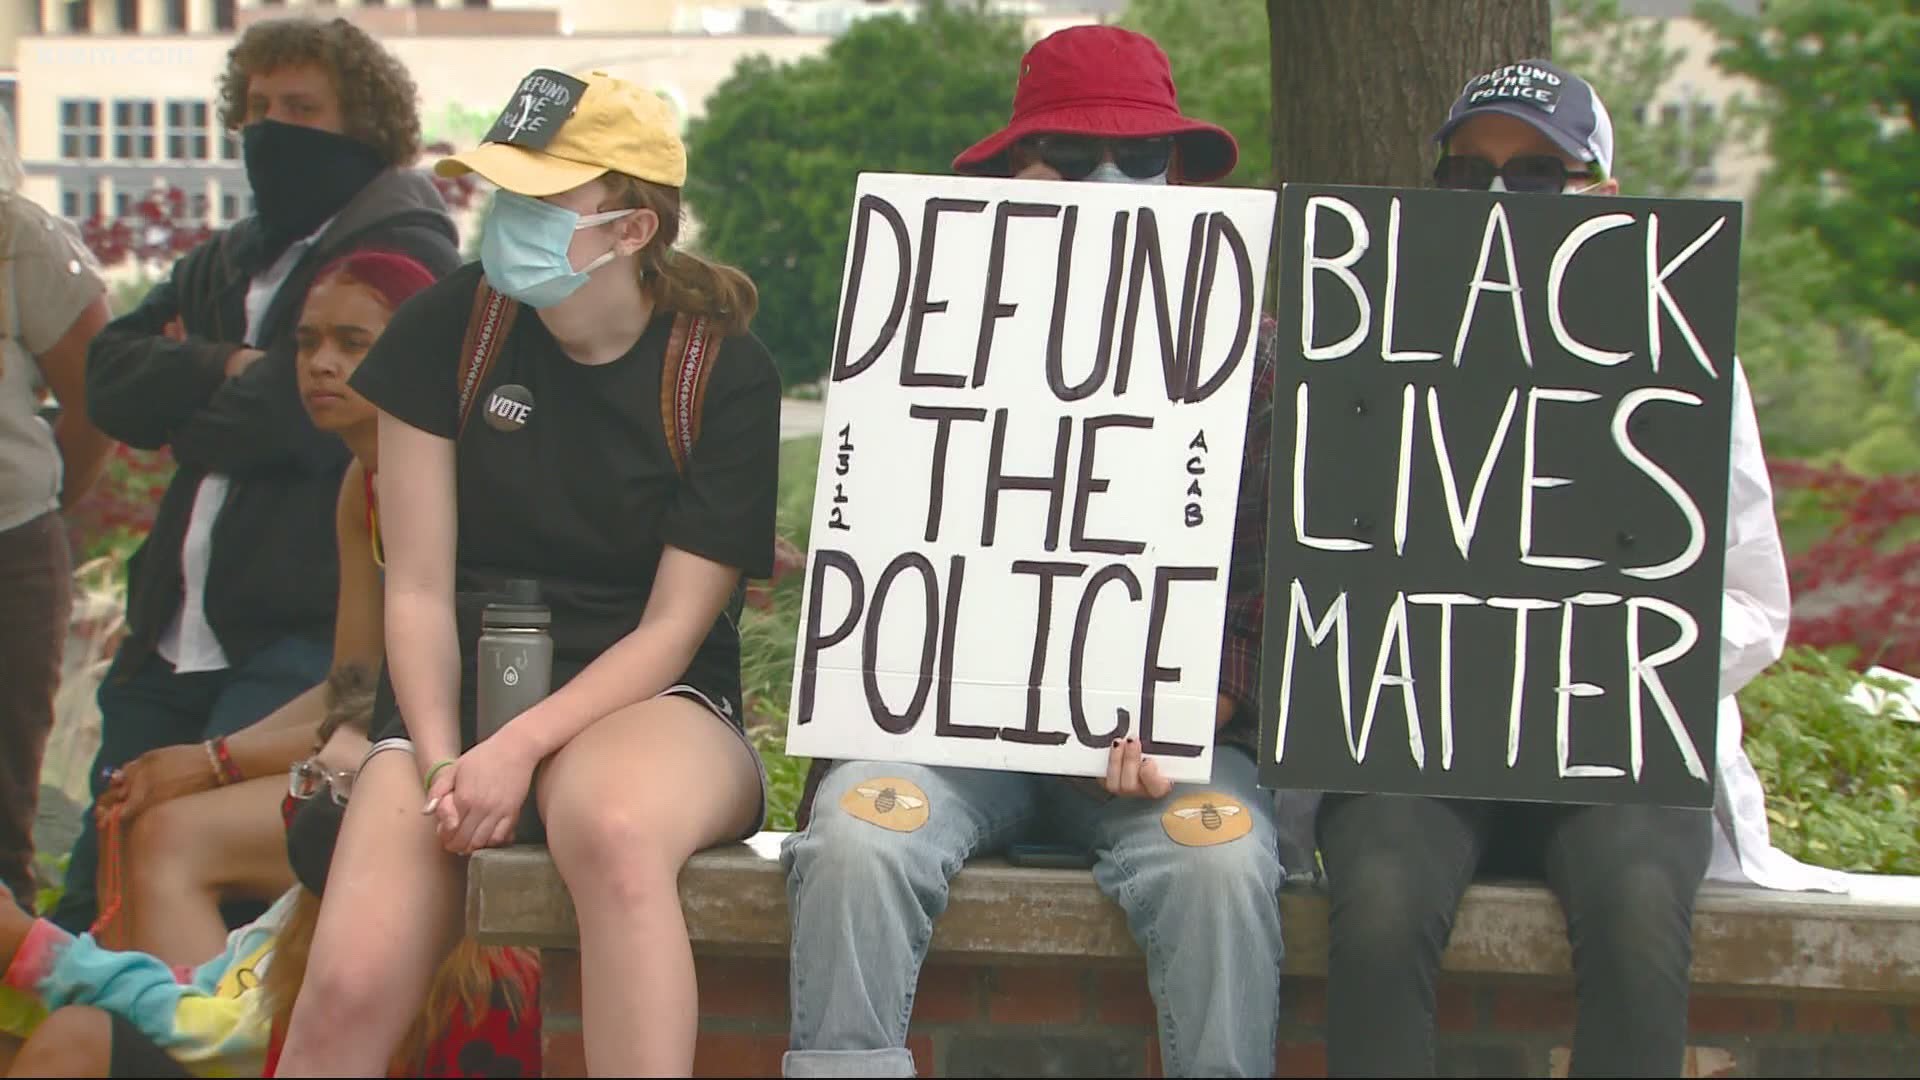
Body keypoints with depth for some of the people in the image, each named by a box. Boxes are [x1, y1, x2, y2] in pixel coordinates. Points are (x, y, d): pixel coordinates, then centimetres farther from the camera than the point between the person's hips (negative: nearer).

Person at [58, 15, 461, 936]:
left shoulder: (403, 255, -5)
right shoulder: (226, 263, 22)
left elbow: (320, 413, -18)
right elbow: (109, 377, 10)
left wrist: (191, 421, 0)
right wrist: (223, 370, -8)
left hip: (312, 629, -8)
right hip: (178, 637, 8)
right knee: (94, 892, 9)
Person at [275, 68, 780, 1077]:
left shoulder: (723, 374, -5)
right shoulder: (448, 329, 1)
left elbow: (674, 626, -8)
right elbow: (418, 588, 1)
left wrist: (522, 747, -20)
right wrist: (439, 761, -13)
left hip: (651, 704, -2)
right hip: (456, 699, 2)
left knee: (610, 826, -41)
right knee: (348, 991, -23)